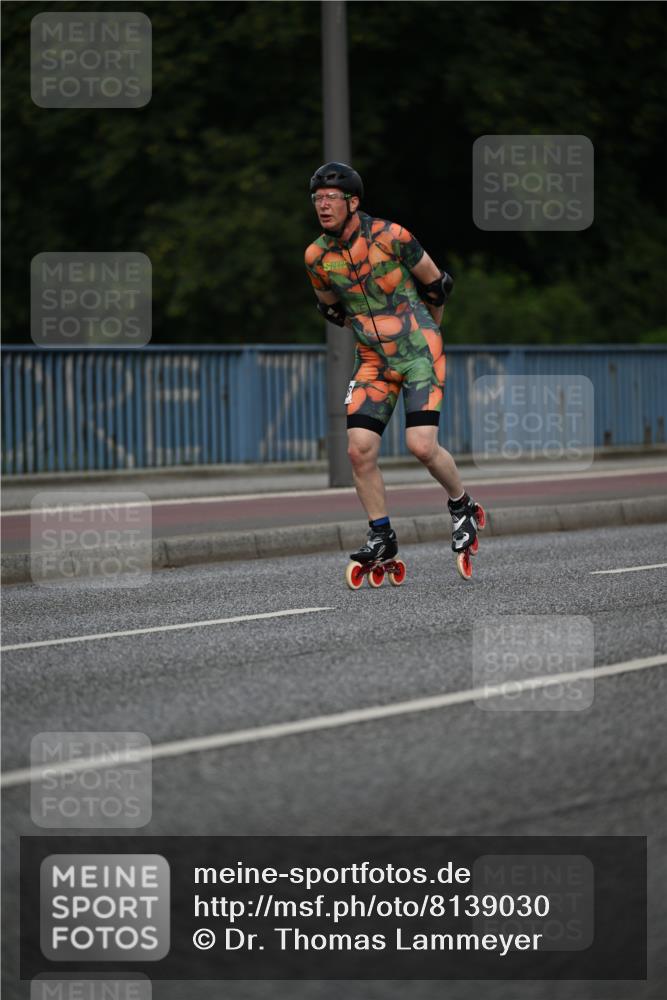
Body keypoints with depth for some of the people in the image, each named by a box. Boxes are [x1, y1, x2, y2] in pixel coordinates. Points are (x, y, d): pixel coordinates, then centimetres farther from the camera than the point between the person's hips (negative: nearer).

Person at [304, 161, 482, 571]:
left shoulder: (390, 236, -14)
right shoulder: (317, 256, -1)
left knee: (422, 445, -16)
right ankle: (382, 536, 6)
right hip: (373, 362, 4)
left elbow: (436, 283, 1)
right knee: (360, 450, -9)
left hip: (420, 352, -4)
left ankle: (464, 507, 11)